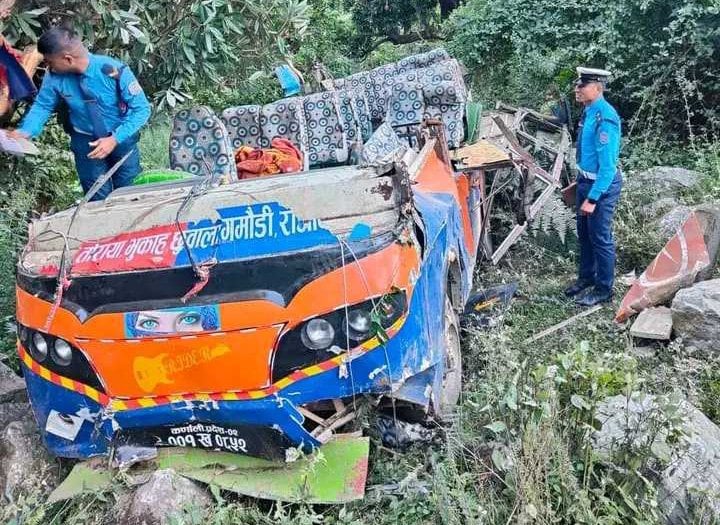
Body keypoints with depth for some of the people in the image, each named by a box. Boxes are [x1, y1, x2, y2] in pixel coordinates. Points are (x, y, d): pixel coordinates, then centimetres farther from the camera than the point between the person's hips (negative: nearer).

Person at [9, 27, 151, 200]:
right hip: (86, 141, 2)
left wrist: (115, 139, -29)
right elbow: (42, 106, 1)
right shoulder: (54, 77, -16)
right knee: (98, 199, 9)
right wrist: (26, 131, -17)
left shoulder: (115, 71, -28)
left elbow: (142, 109, -22)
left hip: (122, 138, -2)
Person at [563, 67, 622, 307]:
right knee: (584, 234, 20)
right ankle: (586, 278, 38)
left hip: (602, 184, -9)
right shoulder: (589, 112, 3)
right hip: (586, 180, 9)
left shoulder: (605, 118, -25)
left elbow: (608, 165, -25)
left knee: (600, 238, 4)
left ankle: (603, 289, 19)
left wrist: (593, 198, -25)